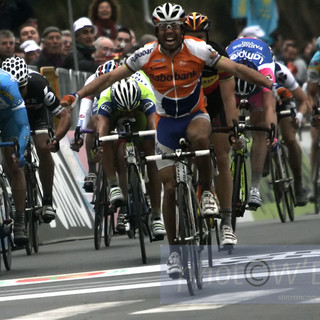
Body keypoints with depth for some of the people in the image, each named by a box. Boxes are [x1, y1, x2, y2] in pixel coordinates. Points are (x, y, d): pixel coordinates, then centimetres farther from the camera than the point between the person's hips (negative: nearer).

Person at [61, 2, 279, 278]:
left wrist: (270, 85, -24)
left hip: (196, 115, -1)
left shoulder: (197, 50, -16)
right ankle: (174, 251, 10)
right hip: (166, 122, 1)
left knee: (200, 137, -39)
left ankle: (207, 192, -15)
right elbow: (109, 78, -9)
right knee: (170, 188, -3)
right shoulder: (146, 55, -13)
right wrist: (77, 96, -18)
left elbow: (236, 69, -15)